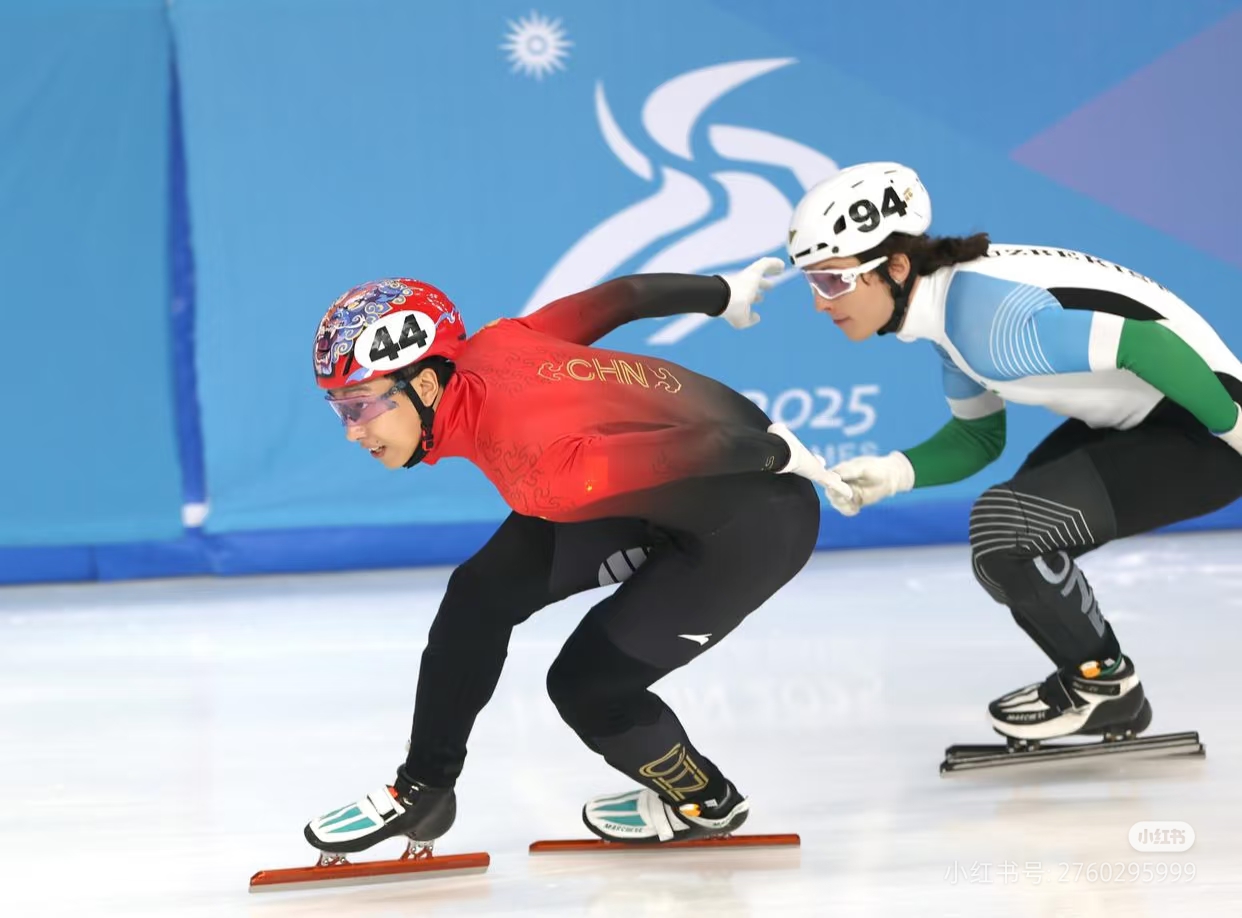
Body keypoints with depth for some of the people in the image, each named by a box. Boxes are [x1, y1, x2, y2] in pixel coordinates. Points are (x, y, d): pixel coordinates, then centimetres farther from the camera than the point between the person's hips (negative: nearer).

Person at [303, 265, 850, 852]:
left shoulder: (536, 472, -37)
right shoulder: (485, 350, -14)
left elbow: (699, 452, -32)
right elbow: (620, 297, -2)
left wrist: (778, 453, -12)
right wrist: (723, 294, 15)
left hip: (754, 523, -8)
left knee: (585, 683, -7)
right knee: (481, 593, 2)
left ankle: (704, 803, 22)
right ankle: (421, 790, 16)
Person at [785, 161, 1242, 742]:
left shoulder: (986, 318, -28)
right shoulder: (951, 300, 2)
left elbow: (1149, 345, -31)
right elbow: (979, 438, 12)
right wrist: (893, 474, -4)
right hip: (1132, 420, 10)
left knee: (1003, 526, -20)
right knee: (1011, 544, 12)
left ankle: (1104, 686, 3)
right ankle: (1105, 697, 29)